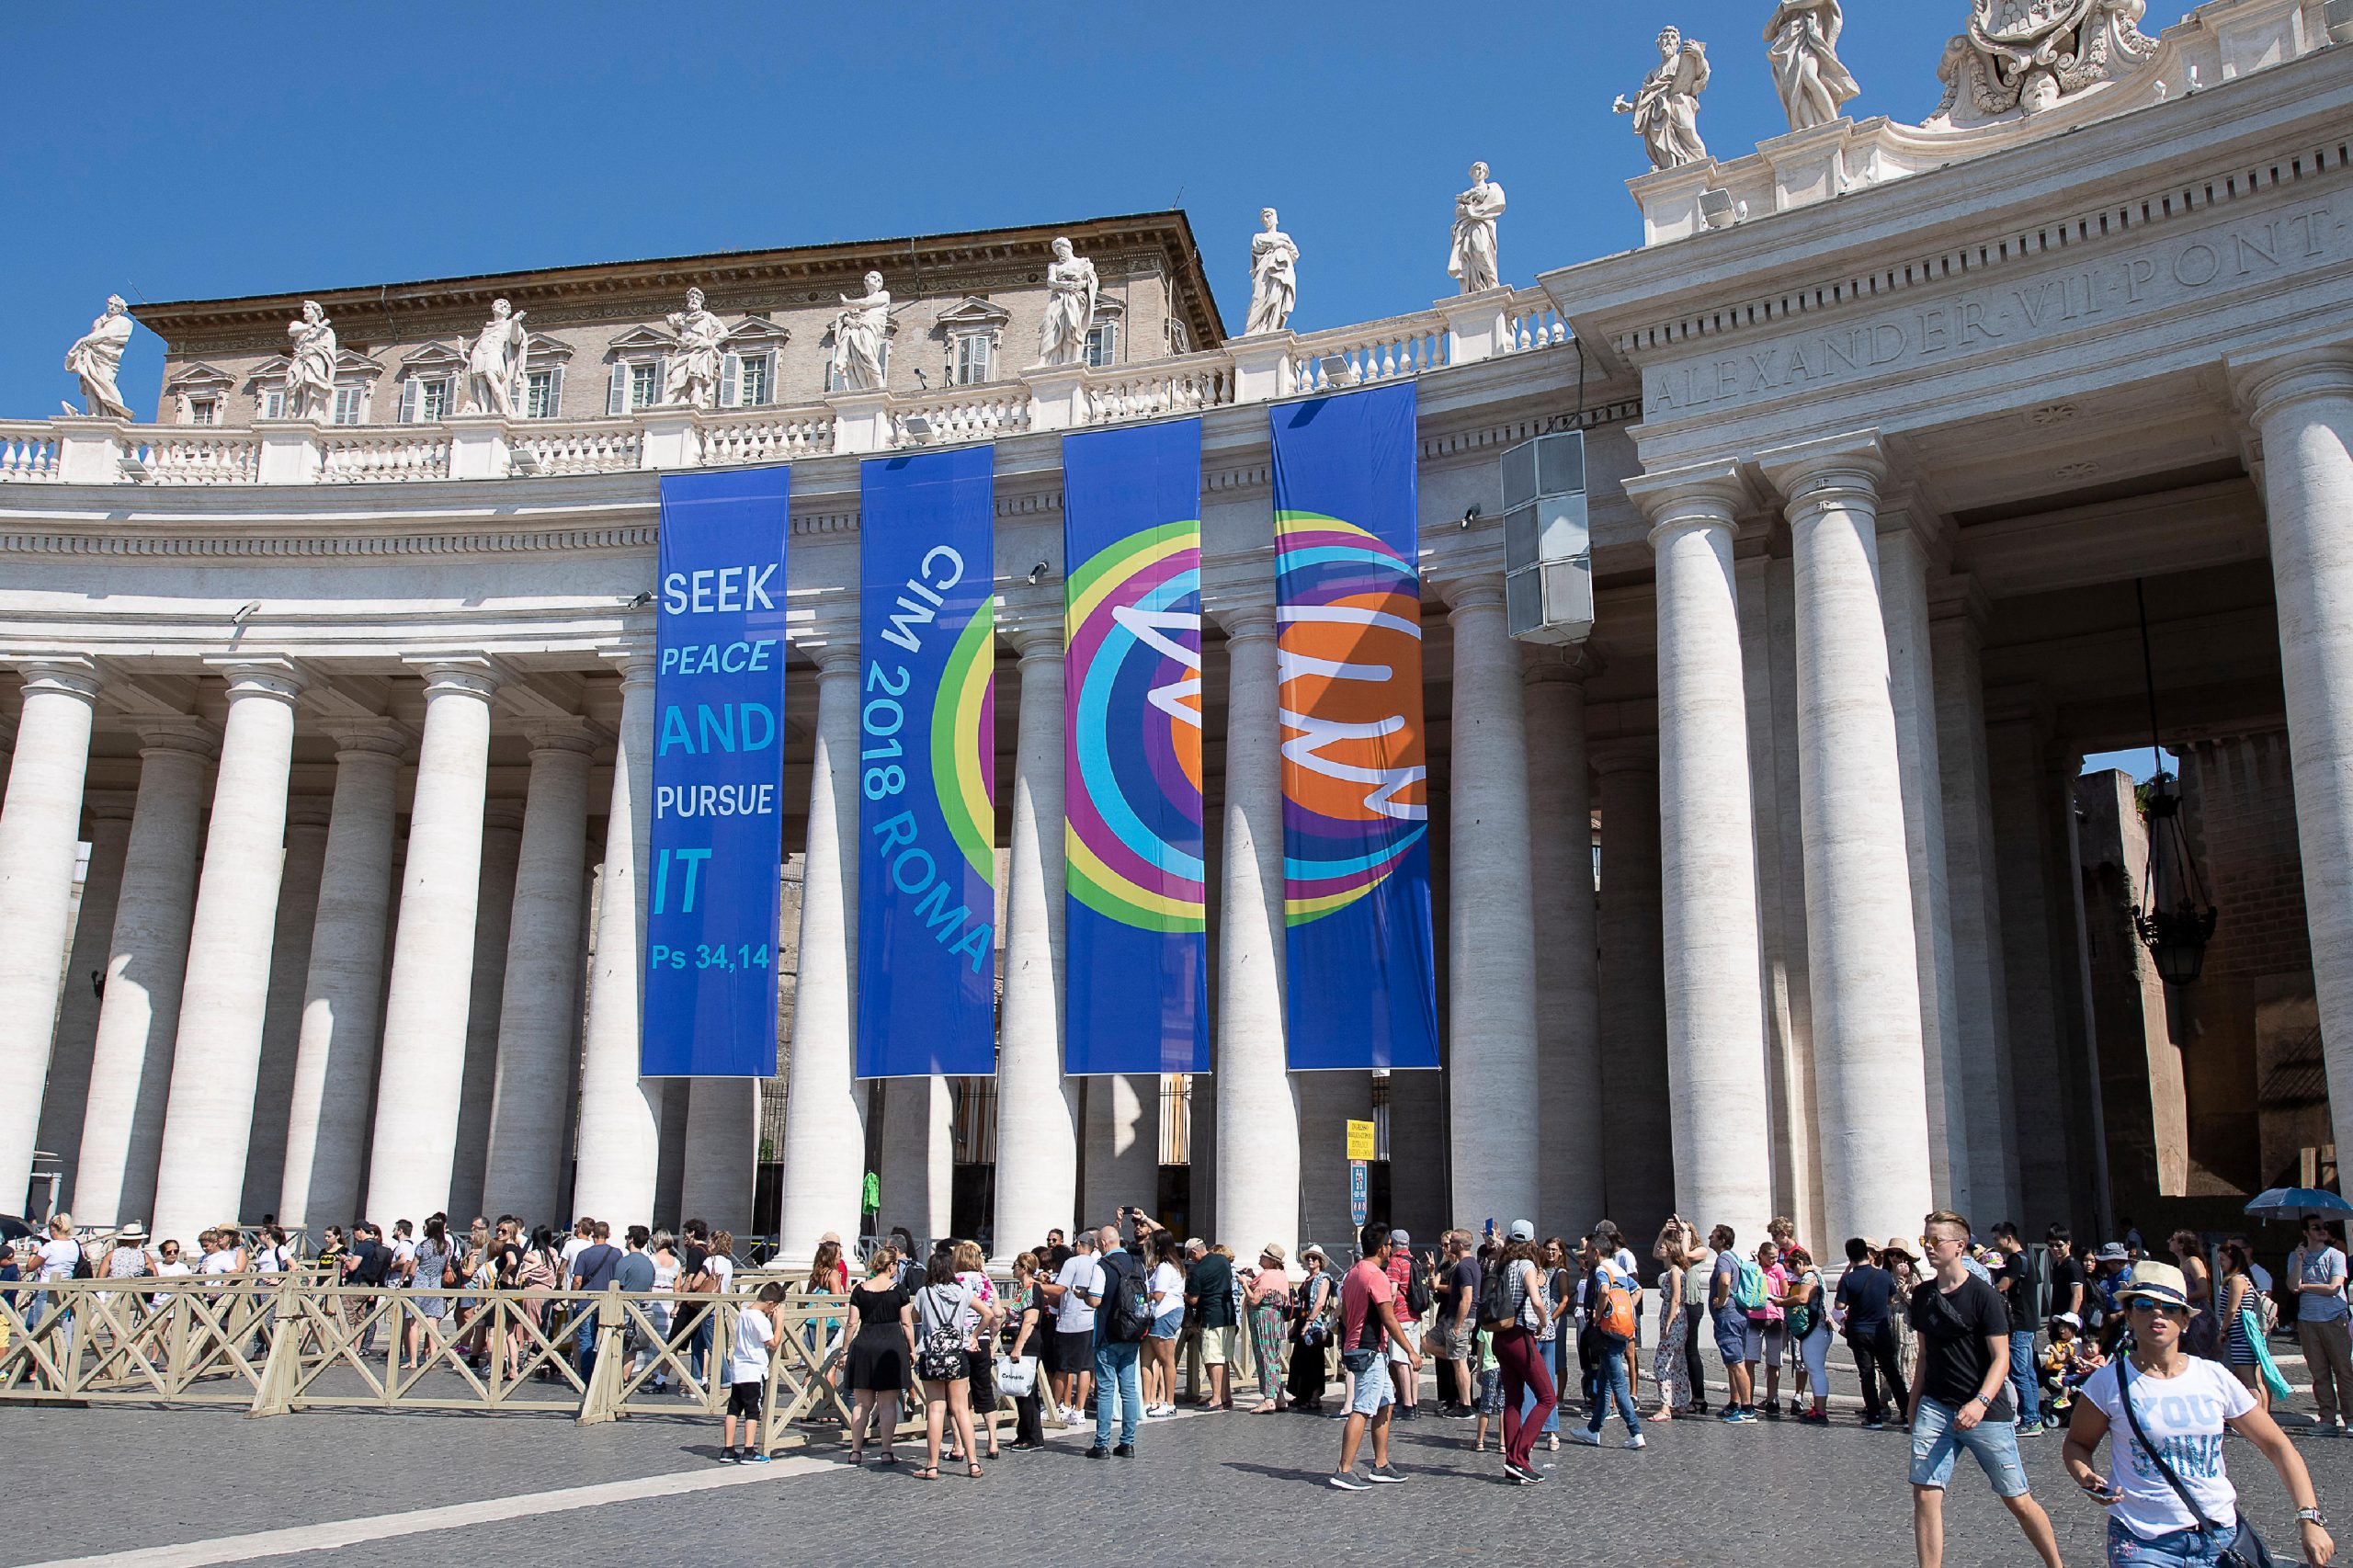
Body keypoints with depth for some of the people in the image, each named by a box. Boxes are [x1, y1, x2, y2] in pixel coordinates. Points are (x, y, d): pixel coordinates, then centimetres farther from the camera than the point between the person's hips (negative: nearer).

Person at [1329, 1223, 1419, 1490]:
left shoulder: (1353, 1273, 14)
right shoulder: (1377, 1275, -15)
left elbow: (1344, 1314, 19)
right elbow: (1389, 1320, -17)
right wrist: (1411, 1351, -11)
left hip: (1354, 1347, 10)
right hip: (1370, 1351, -10)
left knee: (1385, 1404, 15)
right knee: (1362, 1410, -9)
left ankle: (1381, 1466, 18)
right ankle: (1344, 1471, -10)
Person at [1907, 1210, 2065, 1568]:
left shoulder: (1982, 1294, -8)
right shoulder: (1923, 1295, 8)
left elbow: (2001, 1358, -12)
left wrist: (1980, 1402, -26)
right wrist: (1914, 1409, 16)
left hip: (1986, 1411, -4)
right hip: (1935, 1408, 4)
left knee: (2017, 1499, 5)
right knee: (1924, 1494, -6)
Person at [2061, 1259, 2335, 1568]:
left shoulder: (2214, 1378, 0)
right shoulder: (2109, 1382, -6)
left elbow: (2277, 1446, 6)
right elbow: (2077, 1444, 5)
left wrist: (2310, 1519, -3)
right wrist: (2087, 1479, -16)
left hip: (2222, 1536, 2)